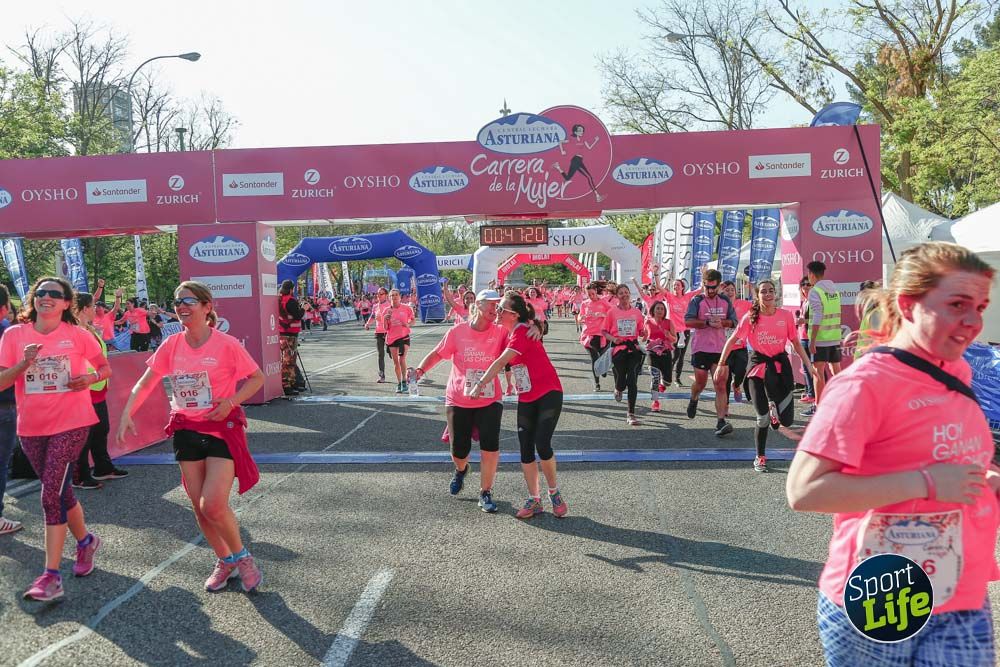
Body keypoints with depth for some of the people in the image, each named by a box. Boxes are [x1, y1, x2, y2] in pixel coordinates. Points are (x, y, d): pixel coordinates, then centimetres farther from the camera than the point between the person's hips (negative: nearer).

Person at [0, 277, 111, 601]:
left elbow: (105, 368, 8)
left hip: (71, 423, -3)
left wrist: (91, 377, -13)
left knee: (52, 494, -11)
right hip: (31, 428, 4)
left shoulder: (78, 335, -4)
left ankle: (51, 575, -6)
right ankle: (86, 541, 40)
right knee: (60, 491, 15)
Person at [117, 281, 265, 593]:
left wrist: (231, 402, -18)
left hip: (223, 428, -5)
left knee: (213, 505, -14)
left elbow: (257, 378, -4)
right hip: (186, 429, 5)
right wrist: (127, 413, -7)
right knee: (199, 507, 8)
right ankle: (225, 561, 29)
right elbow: (145, 383, 7)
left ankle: (241, 555, 13)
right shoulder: (171, 345, 0)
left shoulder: (227, 344, -13)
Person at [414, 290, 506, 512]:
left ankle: (485, 493, 8)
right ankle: (461, 470, 49)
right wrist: (421, 369, -13)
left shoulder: (500, 332, -7)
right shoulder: (458, 331, -8)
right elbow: (437, 353, 1)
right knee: (459, 451, 9)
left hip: (490, 401, 0)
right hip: (458, 401, 0)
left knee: (490, 447, -13)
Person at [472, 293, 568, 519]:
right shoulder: (508, 333, 8)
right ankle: (534, 500, 15)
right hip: (526, 399, 8)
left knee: (542, 445, -16)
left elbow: (500, 363, -24)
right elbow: (505, 364, 16)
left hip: (548, 394, -8)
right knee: (526, 450, 5)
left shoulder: (522, 332, -19)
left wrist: (480, 385, -23)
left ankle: (554, 492, 7)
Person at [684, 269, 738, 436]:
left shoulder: (725, 301, 10)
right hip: (700, 348, -2)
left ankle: (720, 422, -13)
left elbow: (734, 321, 10)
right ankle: (693, 400, 46)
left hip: (720, 349, 2)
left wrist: (721, 323, -10)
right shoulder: (697, 301, -2)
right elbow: (688, 321, -15)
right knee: (701, 382, 12)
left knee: (721, 386, -8)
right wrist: (708, 323, -23)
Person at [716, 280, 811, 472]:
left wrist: (808, 365, 3)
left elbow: (796, 343, 8)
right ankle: (760, 457, 16)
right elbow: (732, 340, -3)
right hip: (758, 365, -2)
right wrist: (722, 364, -8)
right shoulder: (750, 318, -4)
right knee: (763, 418, -3)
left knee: (786, 421, -1)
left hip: (781, 364, 2)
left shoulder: (786, 316, 0)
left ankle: (773, 407, 36)